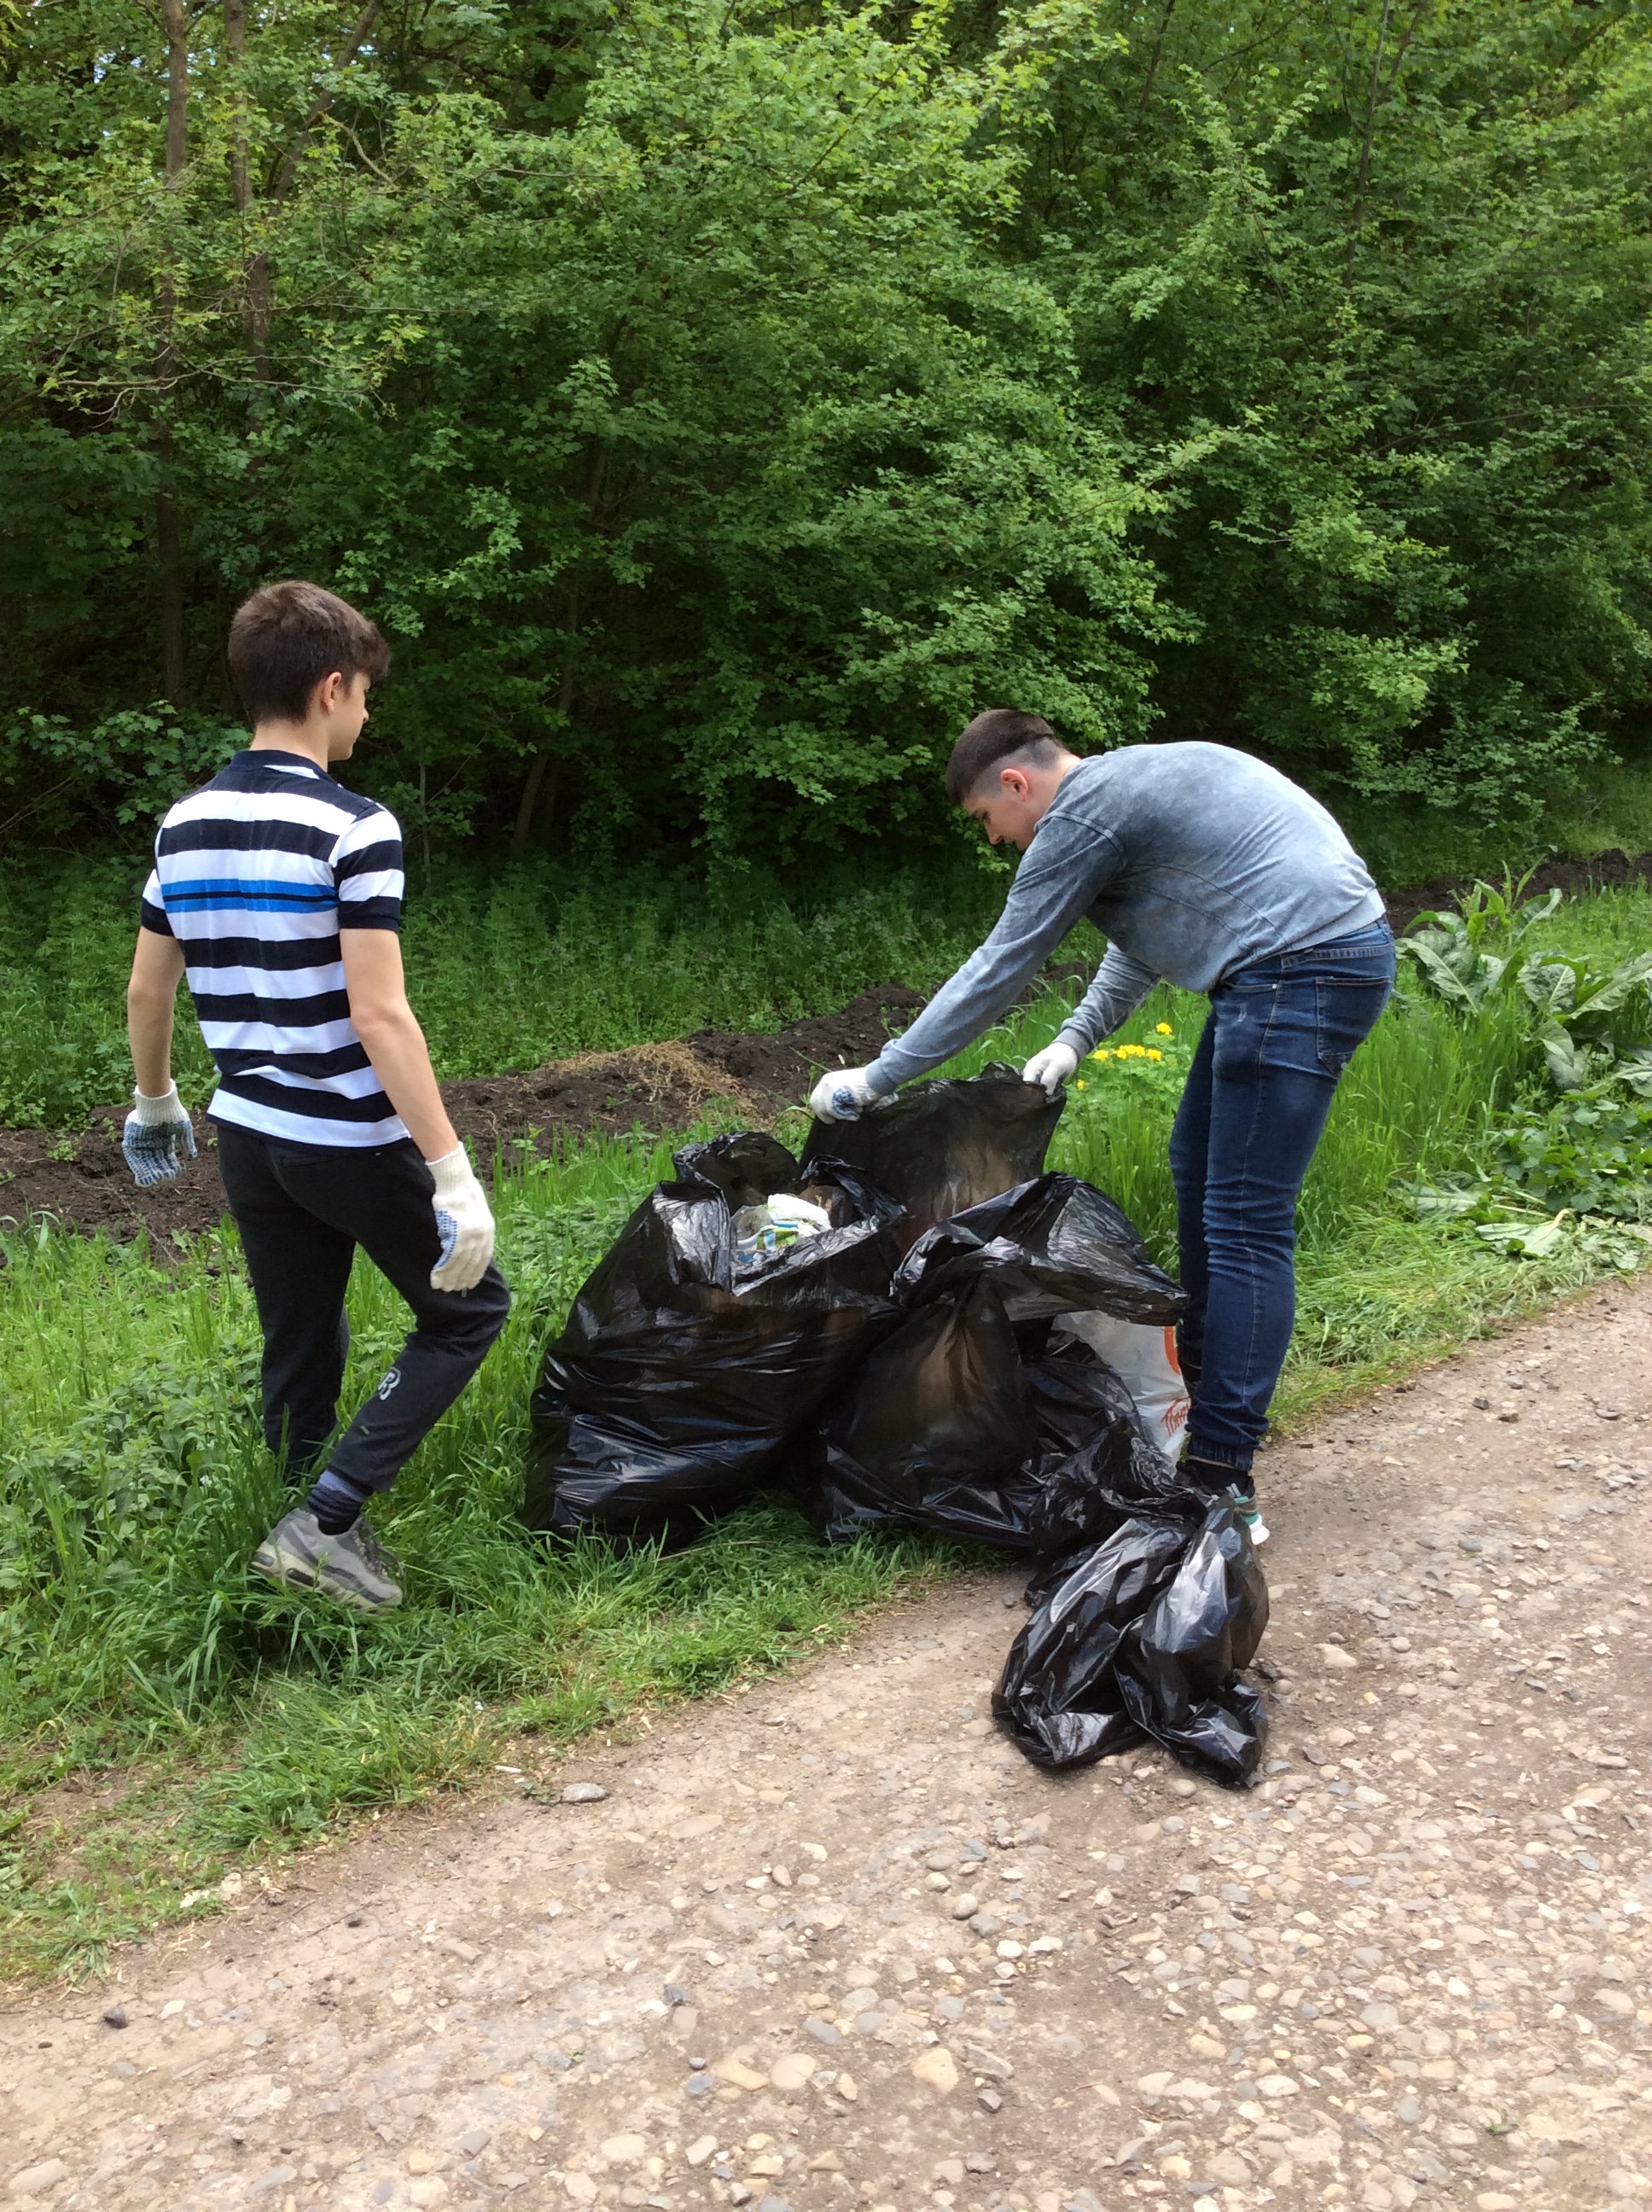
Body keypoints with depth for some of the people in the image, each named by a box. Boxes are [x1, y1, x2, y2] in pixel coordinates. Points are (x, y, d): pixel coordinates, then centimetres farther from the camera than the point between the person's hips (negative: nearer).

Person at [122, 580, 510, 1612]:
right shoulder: (355, 829, -18)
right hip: (355, 1144, -7)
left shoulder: (185, 825, 4)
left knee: (300, 1356, 18)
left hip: (249, 1139, 7)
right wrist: (454, 1170, -22)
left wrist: (154, 1105, 29)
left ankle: (318, 1544, 28)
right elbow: (378, 1014, -24)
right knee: (467, 1309, 11)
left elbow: (146, 993, 12)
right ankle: (329, 1517, 3)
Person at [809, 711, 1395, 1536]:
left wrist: (874, 1079, -1)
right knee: (1197, 1169, 21)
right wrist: (1075, 1041, 18)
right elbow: (1139, 941, 28)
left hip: (1303, 968, -11)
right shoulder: (1127, 781, 19)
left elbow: (998, 971, -8)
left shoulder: (1080, 815, -11)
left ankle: (1222, 1480, -7)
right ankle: (1203, 1381, 34)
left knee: (1245, 1224, -10)